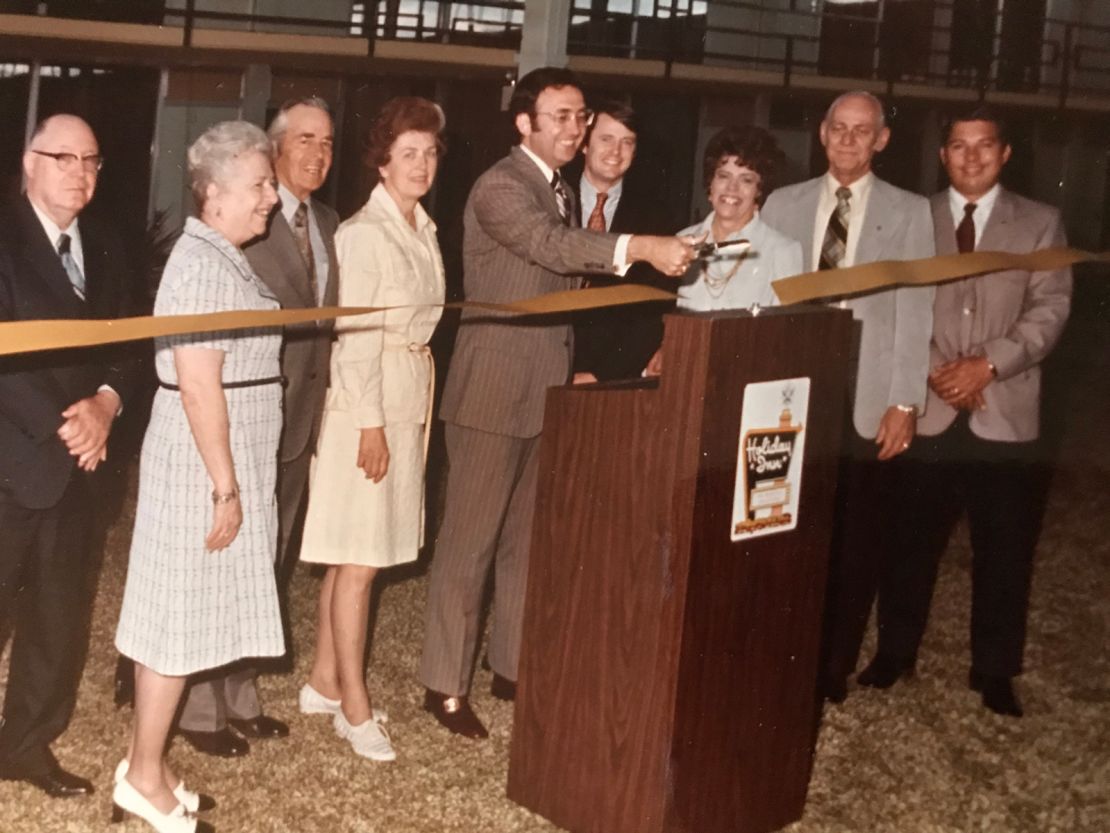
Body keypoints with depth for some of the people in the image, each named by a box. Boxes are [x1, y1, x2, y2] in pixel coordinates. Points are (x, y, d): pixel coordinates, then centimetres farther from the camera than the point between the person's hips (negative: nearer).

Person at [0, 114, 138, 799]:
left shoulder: (104, 248, 11)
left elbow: (127, 344, 9)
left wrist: (106, 402, -11)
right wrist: (63, 425, -17)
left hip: (74, 460, 6)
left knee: (61, 614, 12)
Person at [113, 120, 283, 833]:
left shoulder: (225, 259, 13)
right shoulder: (203, 265, -17)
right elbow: (198, 385, -22)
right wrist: (226, 487, -20)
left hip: (220, 462, 9)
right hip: (203, 466, -9)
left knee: (183, 617, 13)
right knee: (179, 618, -1)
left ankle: (149, 767, 23)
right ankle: (144, 776, 11)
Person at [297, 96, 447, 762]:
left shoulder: (424, 230, 13)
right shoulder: (366, 232, -12)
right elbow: (355, 334, -15)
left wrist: (419, 408, 12)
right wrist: (371, 423, -17)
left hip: (410, 400, 8)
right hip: (368, 402, -8)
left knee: (358, 554, 12)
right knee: (359, 557, -2)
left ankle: (324, 683, 22)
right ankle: (355, 707, 5)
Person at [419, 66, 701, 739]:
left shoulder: (563, 193, 15)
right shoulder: (500, 187, -14)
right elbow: (551, 244, -33)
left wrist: (574, 372, 15)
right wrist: (640, 248, -47)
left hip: (548, 389, 9)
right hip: (494, 389, -8)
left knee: (527, 537, 15)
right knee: (471, 540, -1)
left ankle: (513, 667, 27)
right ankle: (446, 684, 8)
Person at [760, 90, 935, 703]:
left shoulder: (908, 213, 4)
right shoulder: (784, 204, 10)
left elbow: (914, 313, 0)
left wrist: (904, 403, -6)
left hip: (865, 402, -1)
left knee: (854, 542, 4)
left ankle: (833, 670, 16)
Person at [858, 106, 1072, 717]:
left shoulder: (1040, 223, 7)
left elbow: (1049, 310, -2)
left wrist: (989, 363, -15)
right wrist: (935, 370, -11)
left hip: (1006, 414, 0)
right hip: (926, 410, 0)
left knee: (1004, 552, 5)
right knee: (910, 543, 8)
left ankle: (994, 671, 19)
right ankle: (895, 651, 24)